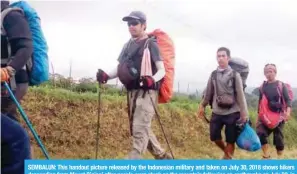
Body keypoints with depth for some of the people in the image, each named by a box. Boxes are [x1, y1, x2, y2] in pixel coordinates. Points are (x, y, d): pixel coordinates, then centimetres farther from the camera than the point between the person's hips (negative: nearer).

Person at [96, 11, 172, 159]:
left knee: (139, 129, -14)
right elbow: (120, 69, 15)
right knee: (139, 129, 15)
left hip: (146, 91, -8)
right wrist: (106, 75, -4)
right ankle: (163, 157, 31)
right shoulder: (128, 45, 16)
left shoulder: (151, 44, -4)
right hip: (132, 92, 8)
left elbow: (162, 70, -11)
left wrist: (152, 80, -32)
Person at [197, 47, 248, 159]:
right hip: (217, 112, 4)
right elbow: (208, 92, 12)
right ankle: (227, 153, 34)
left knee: (231, 140, 2)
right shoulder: (213, 74, 7)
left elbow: (240, 94, -6)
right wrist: (202, 106, 12)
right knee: (214, 137, 7)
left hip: (232, 112, -4)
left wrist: (244, 113, -9)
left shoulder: (234, 75, -4)